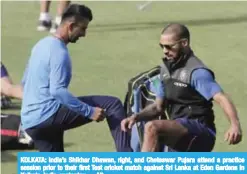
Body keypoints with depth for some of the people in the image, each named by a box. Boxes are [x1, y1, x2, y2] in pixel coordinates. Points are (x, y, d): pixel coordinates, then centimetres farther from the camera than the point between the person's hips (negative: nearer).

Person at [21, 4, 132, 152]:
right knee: (113, 105, -10)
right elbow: (57, 90, -26)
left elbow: (25, 81, 28)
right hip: (47, 115, -10)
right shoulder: (59, 52, -13)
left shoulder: (42, 44, 17)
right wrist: (90, 111, -26)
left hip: (30, 121, 10)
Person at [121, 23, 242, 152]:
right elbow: (158, 106, 21)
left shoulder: (196, 72, -13)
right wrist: (136, 117, 2)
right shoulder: (167, 68, 14)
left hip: (199, 133, -9)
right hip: (180, 137, 9)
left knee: (152, 128, -30)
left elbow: (222, 98, -26)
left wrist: (235, 124, -45)